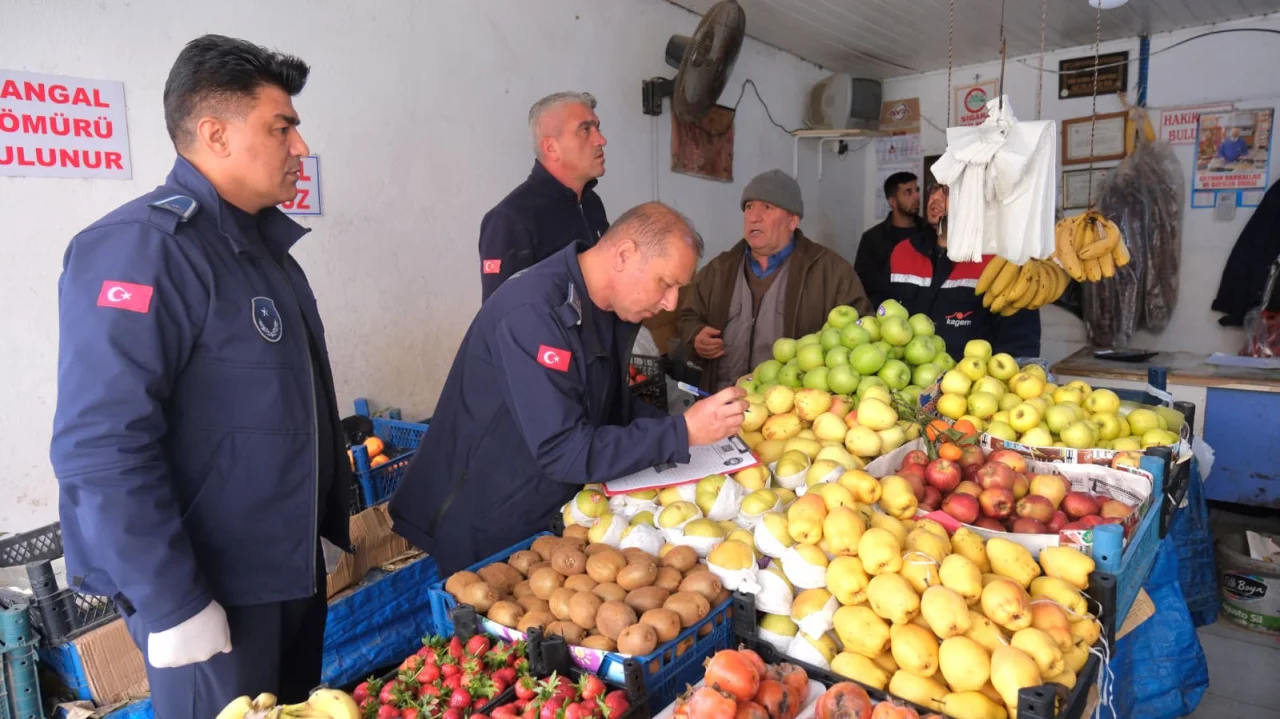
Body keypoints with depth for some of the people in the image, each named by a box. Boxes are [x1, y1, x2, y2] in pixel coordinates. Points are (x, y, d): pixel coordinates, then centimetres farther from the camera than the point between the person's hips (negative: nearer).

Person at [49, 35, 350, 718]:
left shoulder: (261, 241, 9)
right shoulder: (141, 249, -19)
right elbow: (102, 450, -25)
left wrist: (328, 526, 18)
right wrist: (173, 609, -22)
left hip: (292, 569, 9)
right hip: (209, 594, -8)